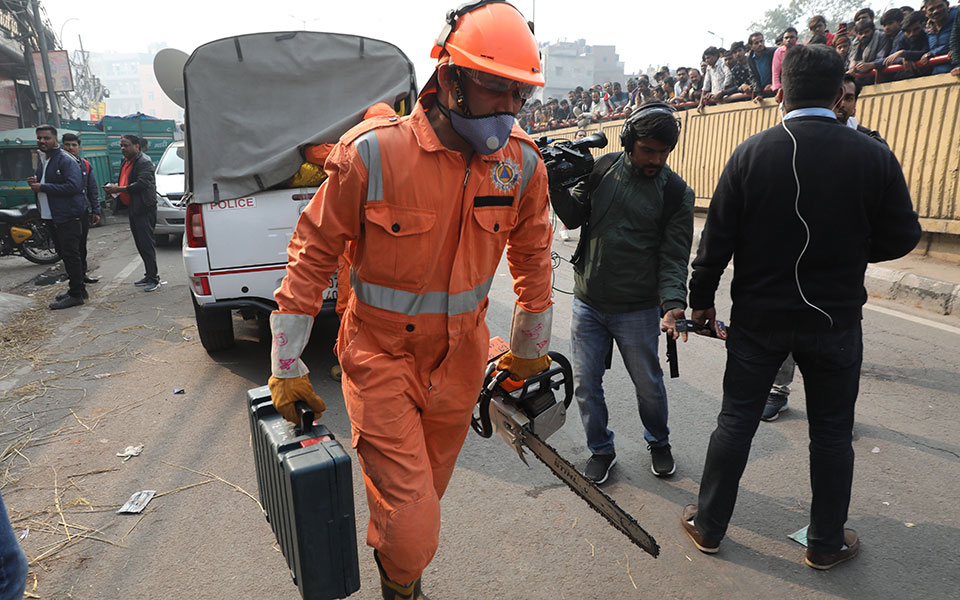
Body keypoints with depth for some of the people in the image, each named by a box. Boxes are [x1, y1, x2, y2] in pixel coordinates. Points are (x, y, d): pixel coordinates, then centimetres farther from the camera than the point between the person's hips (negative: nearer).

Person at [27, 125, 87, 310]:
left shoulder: (66, 160, -12)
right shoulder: (42, 160, 19)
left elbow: (73, 186, -24)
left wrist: (43, 187, -20)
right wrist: (35, 183, 7)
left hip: (69, 216, -10)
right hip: (54, 216, 10)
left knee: (70, 255, -8)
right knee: (64, 253, 14)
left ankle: (76, 295, -2)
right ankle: (78, 289, 23)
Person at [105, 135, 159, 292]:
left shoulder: (144, 162, -12)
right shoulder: (125, 162, 18)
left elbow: (142, 184, -23)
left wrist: (119, 189, -23)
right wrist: (114, 187, 6)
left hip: (144, 208, -10)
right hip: (133, 209, 10)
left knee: (146, 243, -10)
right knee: (140, 244, 12)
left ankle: (154, 279, -7)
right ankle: (149, 275, 20)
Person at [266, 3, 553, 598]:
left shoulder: (523, 162, -5)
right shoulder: (372, 152, -17)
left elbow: (532, 256, 10)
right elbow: (314, 253, -8)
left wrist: (531, 347, 18)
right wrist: (288, 366, -4)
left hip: (461, 356, 4)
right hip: (381, 354, -4)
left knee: (425, 490, 22)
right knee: (409, 524, -2)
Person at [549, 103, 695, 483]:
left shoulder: (677, 193, -4)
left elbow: (674, 257, -7)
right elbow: (575, 217, 2)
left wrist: (673, 304, -22)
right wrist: (557, 187, -16)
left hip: (637, 310, -2)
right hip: (587, 304, 2)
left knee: (648, 385, 14)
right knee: (585, 384, 9)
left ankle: (658, 443, 43)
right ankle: (601, 450, 33)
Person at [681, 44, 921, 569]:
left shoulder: (750, 153, -9)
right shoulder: (874, 156, -8)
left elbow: (717, 239, -8)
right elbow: (901, 237, 0)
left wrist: (701, 299, 4)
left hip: (759, 317, 0)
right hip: (836, 319, 1)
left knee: (736, 421, 11)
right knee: (832, 432, 15)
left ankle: (708, 526, 26)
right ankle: (826, 543, 31)